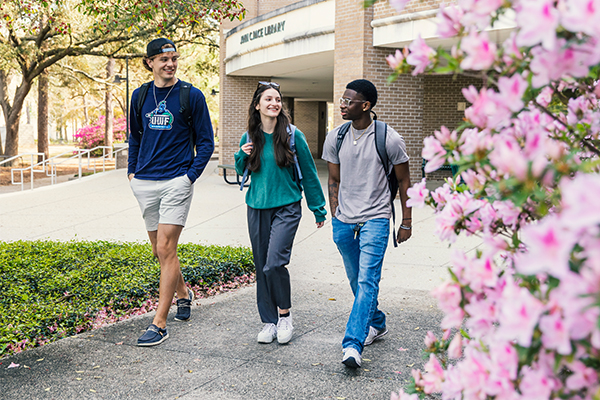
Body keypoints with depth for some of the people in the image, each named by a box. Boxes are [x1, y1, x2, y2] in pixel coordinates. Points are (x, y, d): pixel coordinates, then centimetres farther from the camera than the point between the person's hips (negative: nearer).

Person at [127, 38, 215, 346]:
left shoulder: (192, 96, -3)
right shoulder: (140, 96, 9)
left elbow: (206, 142, 1)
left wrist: (191, 176, -8)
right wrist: (132, 171, 14)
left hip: (177, 181, -5)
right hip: (144, 182, 5)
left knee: (165, 249, -10)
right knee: (160, 250, 13)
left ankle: (159, 324, -5)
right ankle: (183, 294, 39)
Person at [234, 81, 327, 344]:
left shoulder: (292, 135, -5)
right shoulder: (249, 137, 4)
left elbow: (309, 173, 3)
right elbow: (241, 171, 19)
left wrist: (318, 209, 7)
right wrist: (243, 156, -4)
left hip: (287, 207, -4)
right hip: (257, 209, 4)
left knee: (274, 264, -17)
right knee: (261, 267, 7)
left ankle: (285, 314, 7)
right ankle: (269, 322, 21)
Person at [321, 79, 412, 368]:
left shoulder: (389, 139, -9)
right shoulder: (335, 138, 2)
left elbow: (404, 181, 0)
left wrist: (406, 222, 1)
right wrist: (335, 218, 9)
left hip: (375, 219, -5)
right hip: (344, 221, 5)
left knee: (367, 280, -15)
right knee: (356, 279, 15)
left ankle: (353, 344, -18)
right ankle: (376, 324, 36)